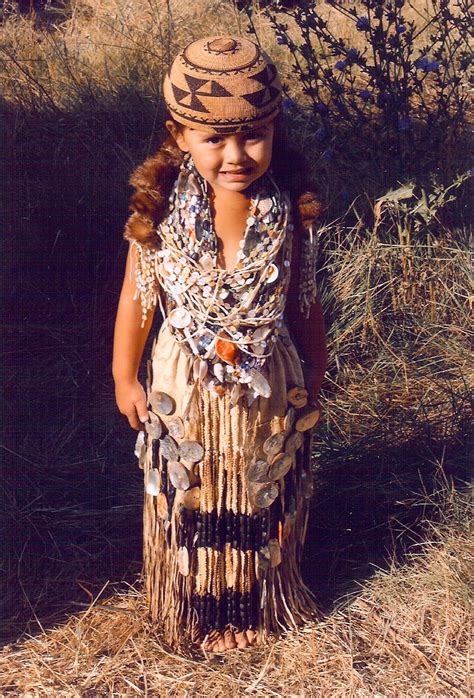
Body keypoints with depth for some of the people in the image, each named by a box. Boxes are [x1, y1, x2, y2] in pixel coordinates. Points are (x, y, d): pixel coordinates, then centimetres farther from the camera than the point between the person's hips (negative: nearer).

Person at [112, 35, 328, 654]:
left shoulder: (291, 217, -17)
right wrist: (124, 378, 4)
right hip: (185, 390, 0)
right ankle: (196, 616, 43)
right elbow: (136, 300, -5)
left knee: (265, 504, 21)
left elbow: (304, 307, -2)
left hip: (269, 390, 1)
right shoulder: (159, 216, -20)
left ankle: (265, 604, 46)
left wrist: (313, 385, 7)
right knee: (188, 505, 19)